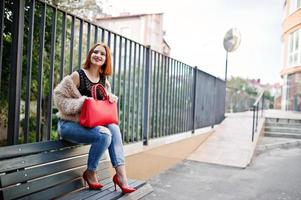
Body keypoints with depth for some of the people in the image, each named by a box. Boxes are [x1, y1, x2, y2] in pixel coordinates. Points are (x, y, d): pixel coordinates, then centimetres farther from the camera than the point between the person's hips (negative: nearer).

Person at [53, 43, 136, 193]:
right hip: (69, 124, -5)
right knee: (104, 135, -28)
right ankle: (90, 174, -4)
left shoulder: (104, 80, 6)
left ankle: (121, 174, -20)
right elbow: (59, 96, -11)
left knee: (114, 128, -23)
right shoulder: (78, 76, -11)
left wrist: (111, 97, -5)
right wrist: (81, 101, -24)